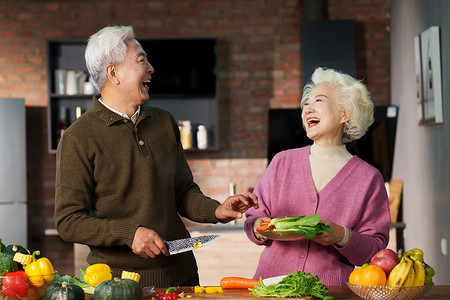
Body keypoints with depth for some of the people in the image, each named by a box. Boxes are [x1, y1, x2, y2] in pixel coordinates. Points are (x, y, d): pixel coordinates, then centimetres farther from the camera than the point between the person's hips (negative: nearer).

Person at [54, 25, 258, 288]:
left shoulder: (165, 123, 10)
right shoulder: (78, 139, -9)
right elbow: (68, 221, -11)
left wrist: (215, 210, -4)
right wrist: (129, 233, -22)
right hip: (118, 280, -5)